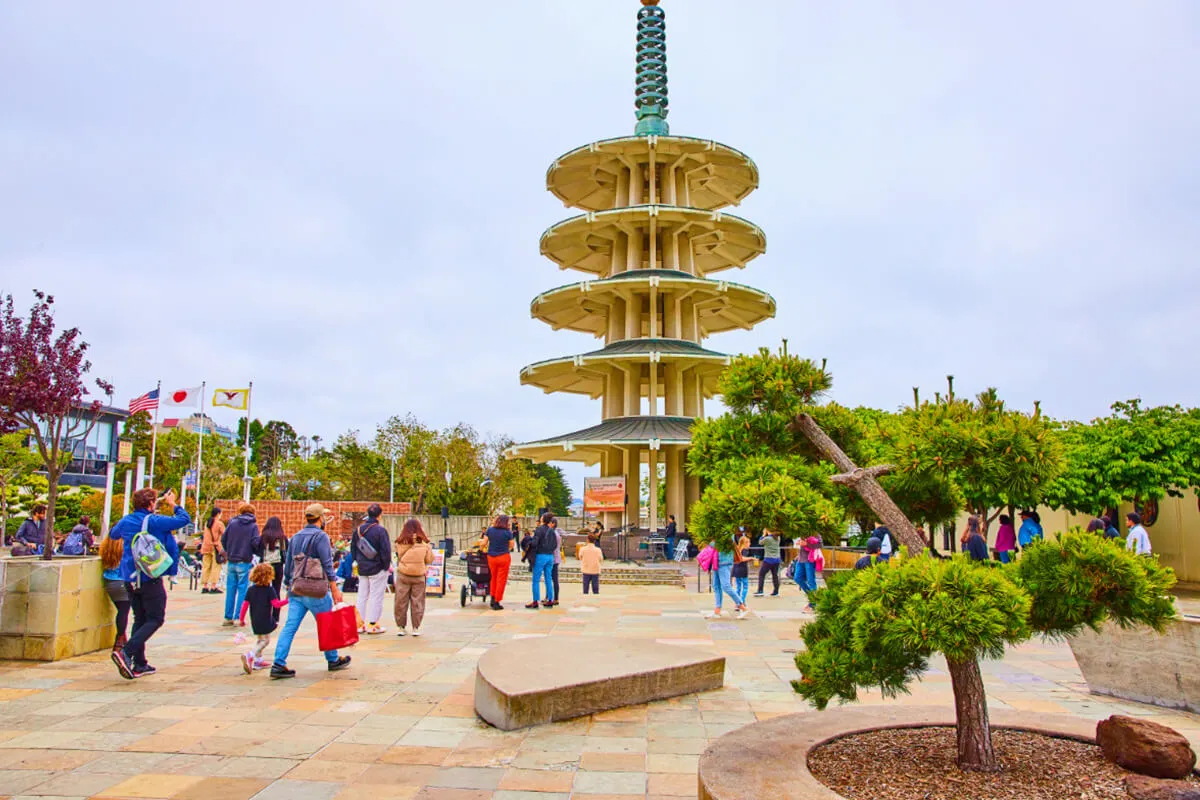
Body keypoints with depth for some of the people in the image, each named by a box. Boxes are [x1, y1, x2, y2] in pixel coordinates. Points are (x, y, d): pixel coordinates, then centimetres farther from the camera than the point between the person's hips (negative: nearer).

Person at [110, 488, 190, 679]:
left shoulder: (126, 521, 5)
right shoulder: (156, 521, -13)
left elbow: (112, 534, 27)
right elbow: (185, 519, -8)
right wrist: (173, 504, 8)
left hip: (130, 579, 7)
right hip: (150, 579, -6)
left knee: (140, 619, 16)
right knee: (155, 619, 1)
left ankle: (139, 664, 16)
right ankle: (126, 652, -17)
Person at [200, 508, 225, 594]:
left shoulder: (206, 523, 13)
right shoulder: (219, 524, -6)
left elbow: (204, 536, 16)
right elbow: (224, 536, -7)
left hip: (206, 547, 6)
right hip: (216, 547, -6)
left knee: (206, 567, 9)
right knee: (216, 567, -4)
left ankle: (205, 587, 11)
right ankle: (213, 587, -8)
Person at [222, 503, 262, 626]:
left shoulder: (232, 523, 3)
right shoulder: (253, 525, -5)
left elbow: (223, 540, 4)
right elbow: (256, 543, -13)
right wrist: (257, 553, 6)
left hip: (231, 562, 3)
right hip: (244, 563, -3)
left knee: (230, 590, 10)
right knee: (242, 590, 3)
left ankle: (228, 617, 13)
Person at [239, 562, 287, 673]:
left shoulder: (251, 589, 3)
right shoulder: (270, 590, -11)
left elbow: (245, 604, 4)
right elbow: (276, 604, -14)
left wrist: (241, 618, 14)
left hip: (255, 621, 6)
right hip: (265, 621, -6)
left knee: (260, 639, 24)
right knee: (265, 640, 2)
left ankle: (258, 660, 25)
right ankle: (250, 656, -19)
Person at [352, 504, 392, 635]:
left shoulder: (358, 529, 3)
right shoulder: (380, 530, -17)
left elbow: (353, 548, 10)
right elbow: (385, 550, -17)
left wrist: (359, 561, 17)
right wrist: (386, 565, -4)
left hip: (362, 569, 6)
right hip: (377, 569, -6)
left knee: (362, 596, 14)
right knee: (376, 596, 2)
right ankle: (372, 624, 4)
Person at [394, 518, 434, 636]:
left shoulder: (400, 543, -9)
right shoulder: (424, 543, -10)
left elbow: (398, 556, 5)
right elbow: (430, 560, 0)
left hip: (403, 575, 1)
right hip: (419, 576, 0)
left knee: (401, 601, 11)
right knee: (417, 602, 8)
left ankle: (401, 627, 16)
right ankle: (416, 628, 11)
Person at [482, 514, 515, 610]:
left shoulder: (489, 530, -1)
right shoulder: (508, 532, -8)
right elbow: (511, 545, -1)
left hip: (491, 557, 3)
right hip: (504, 557, -3)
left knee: (494, 578, 21)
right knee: (501, 580, 5)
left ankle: (493, 599, 20)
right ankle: (496, 603, 7)